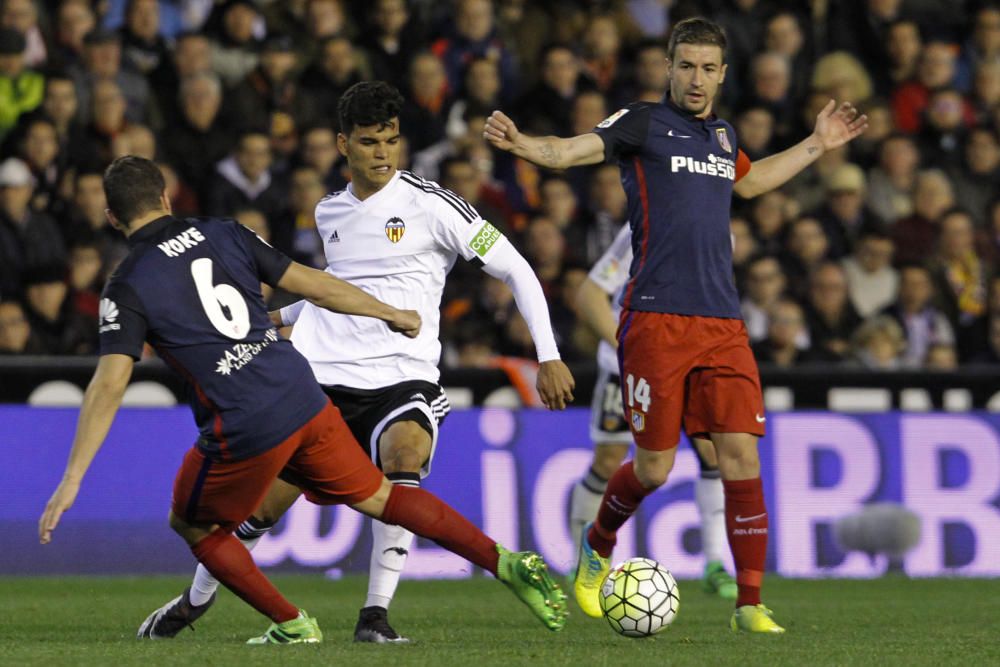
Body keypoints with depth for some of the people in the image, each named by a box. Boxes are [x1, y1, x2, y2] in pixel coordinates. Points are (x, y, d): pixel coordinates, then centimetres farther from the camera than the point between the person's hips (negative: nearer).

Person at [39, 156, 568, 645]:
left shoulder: (127, 289, -4)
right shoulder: (221, 234, 9)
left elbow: (109, 384, -14)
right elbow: (310, 284, 12)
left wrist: (71, 482, -16)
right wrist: (391, 314, 26)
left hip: (244, 433, -5)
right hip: (303, 399, 5)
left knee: (192, 525, 21)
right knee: (380, 497, 19)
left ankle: (291, 624, 18)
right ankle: (505, 562, 8)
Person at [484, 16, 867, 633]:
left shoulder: (723, 134, 17)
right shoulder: (644, 123, 0)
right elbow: (572, 150, -14)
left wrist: (816, 146, 38)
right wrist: (520, 143, -34)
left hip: (723, 323, 5)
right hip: (656, 320, -5)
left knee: (742, 459, -6)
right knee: (654, 469, -2)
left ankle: (750, 605, -1)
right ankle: (599, 546, 29)